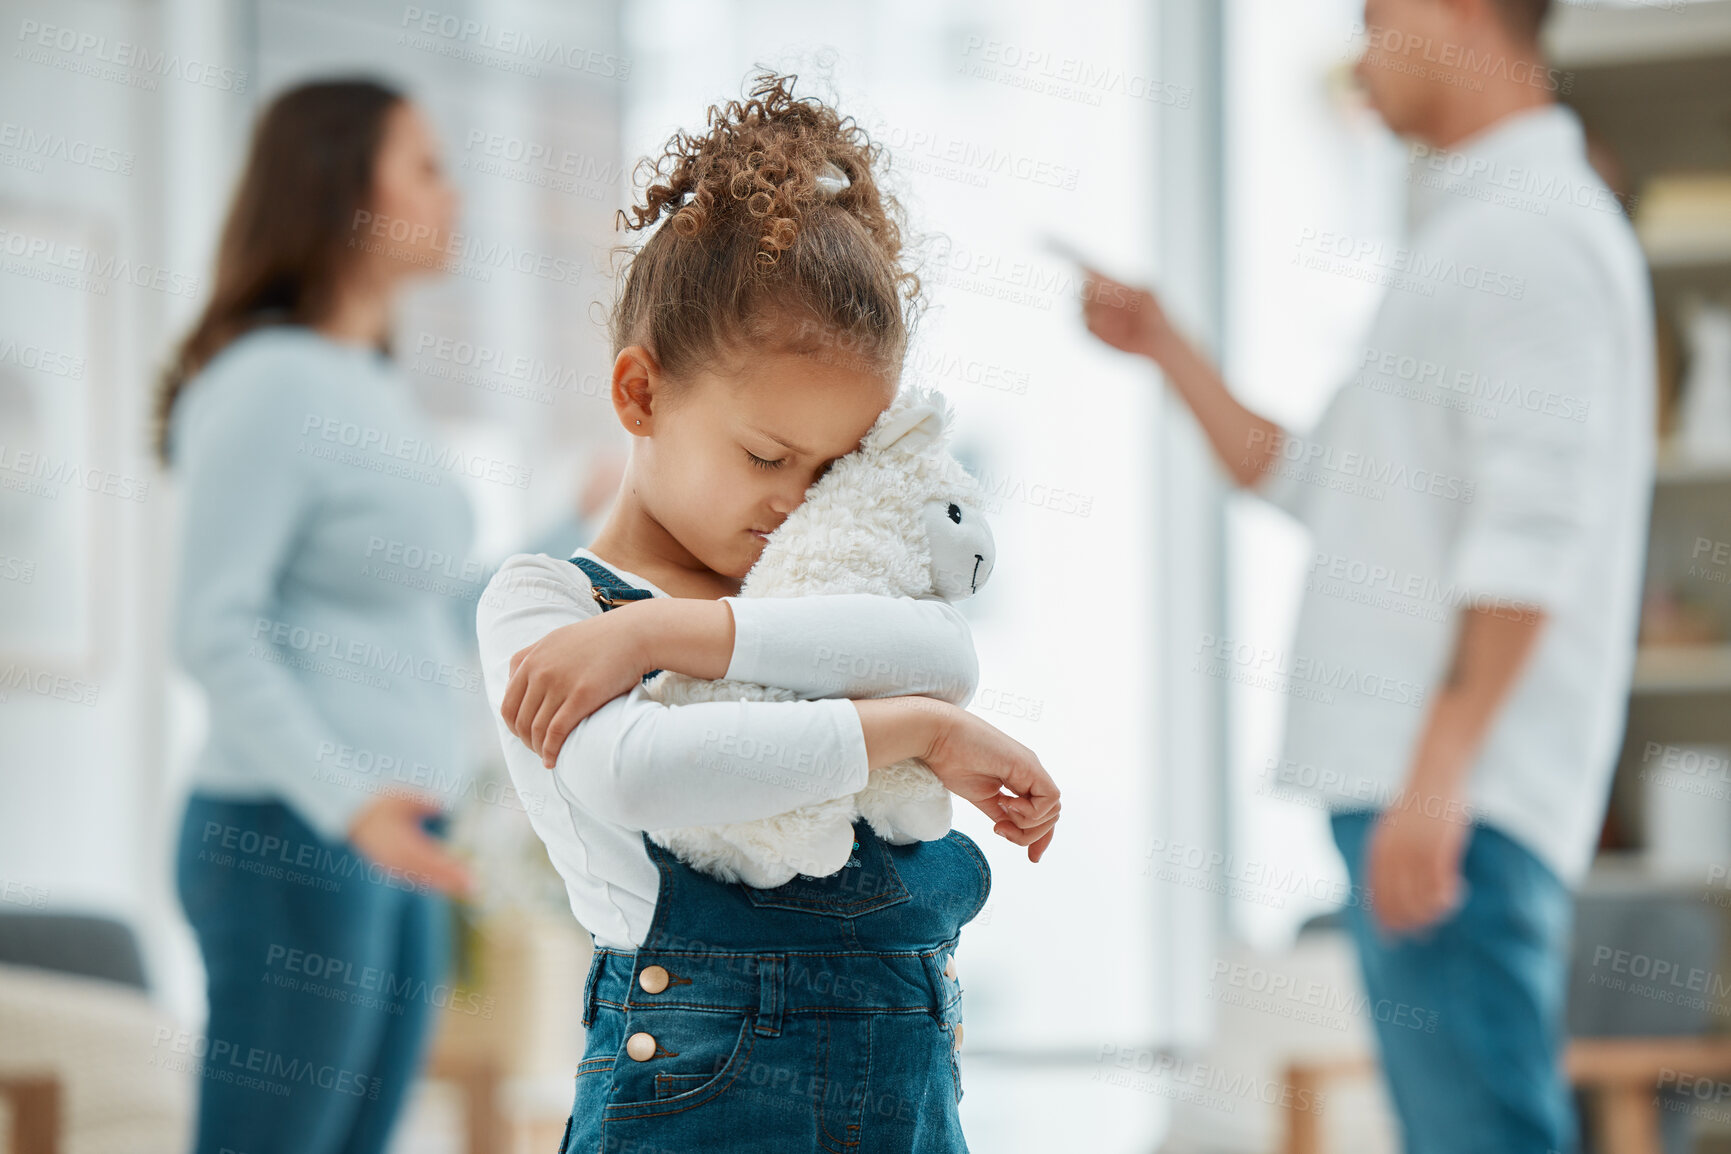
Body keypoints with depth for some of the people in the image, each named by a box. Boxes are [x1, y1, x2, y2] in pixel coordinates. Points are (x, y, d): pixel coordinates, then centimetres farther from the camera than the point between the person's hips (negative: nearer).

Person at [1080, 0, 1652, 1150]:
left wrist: (1436, 776, -25)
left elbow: (1532, 528, -19)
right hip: (1407, 785, 11)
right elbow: (1304, 482, 28)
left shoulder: (1534, 234, -9)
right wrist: (1164, 346, 25)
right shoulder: (1469, 238, 25)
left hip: (1459, 797, -11)